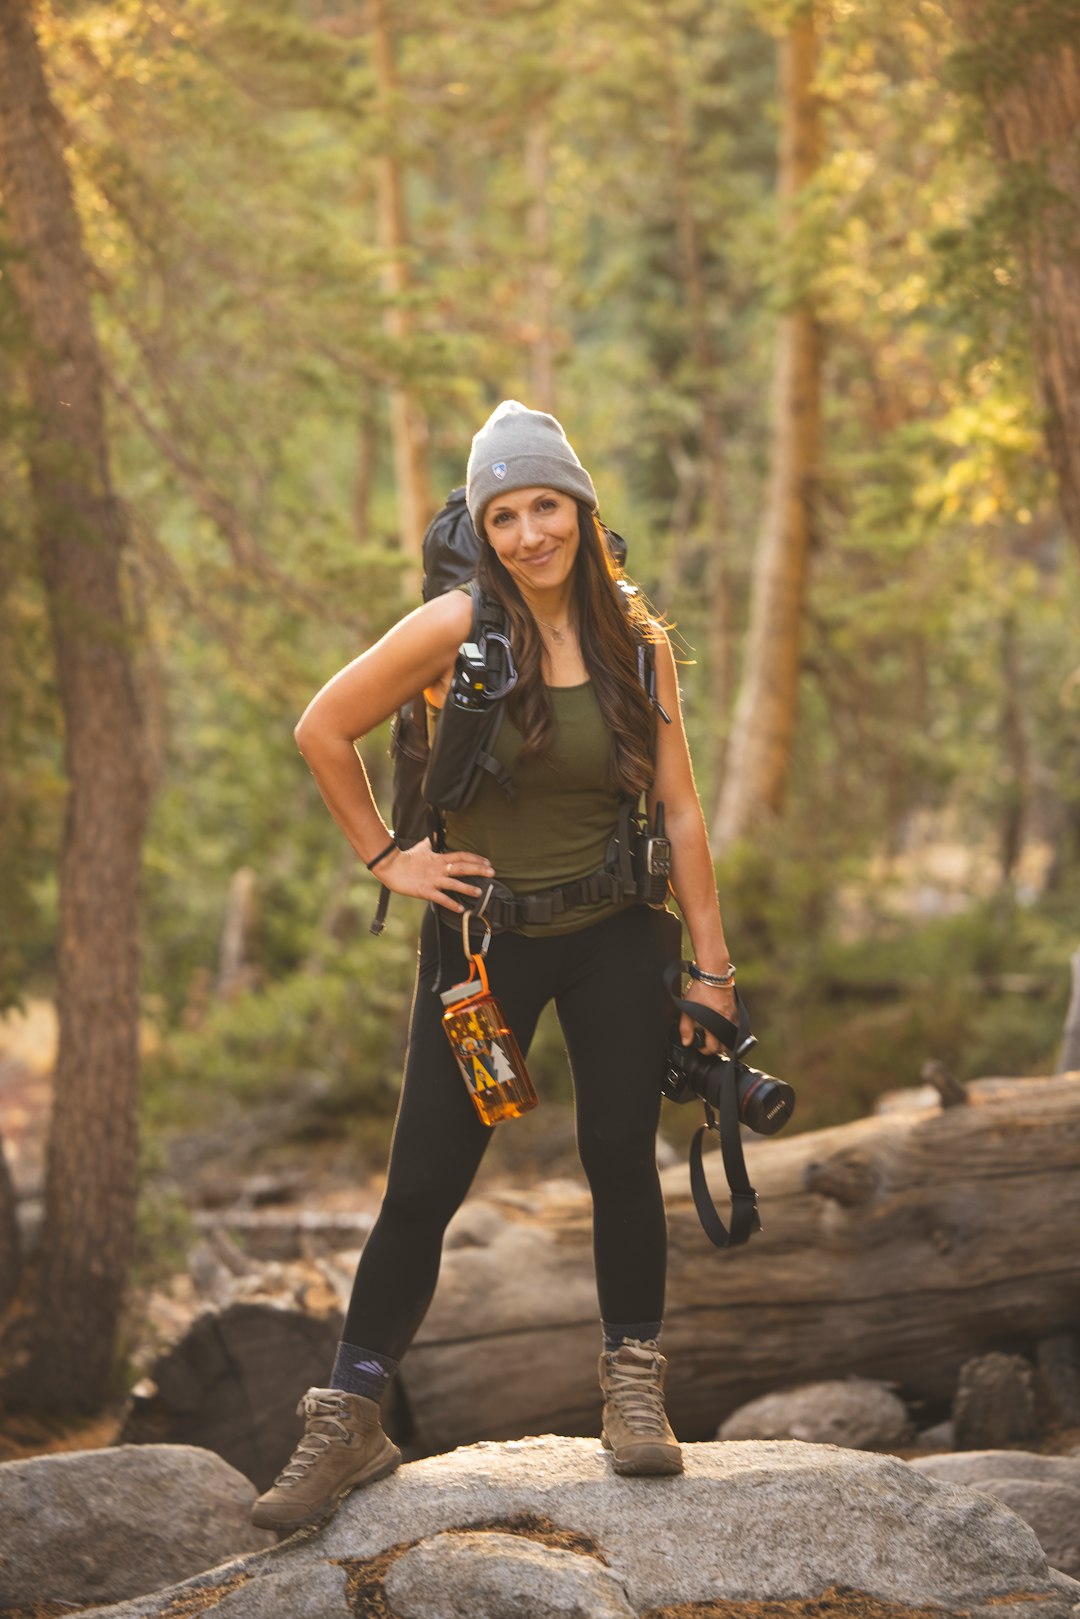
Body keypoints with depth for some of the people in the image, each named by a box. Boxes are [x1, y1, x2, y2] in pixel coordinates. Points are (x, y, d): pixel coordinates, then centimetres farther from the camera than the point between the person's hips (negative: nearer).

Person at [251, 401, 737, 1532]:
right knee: (423, 1183, -2)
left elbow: (679, 811, 1)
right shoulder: (458, 630, -11)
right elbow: (322, 730, -1)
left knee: (621, 1163, 2)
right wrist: (384, 857, -1)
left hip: (617, 937, 2)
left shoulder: (636, 640, -3)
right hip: (481, 934, -2)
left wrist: (711, 967, 1)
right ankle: (348, 1420, 6)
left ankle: (633, 1385, 20)